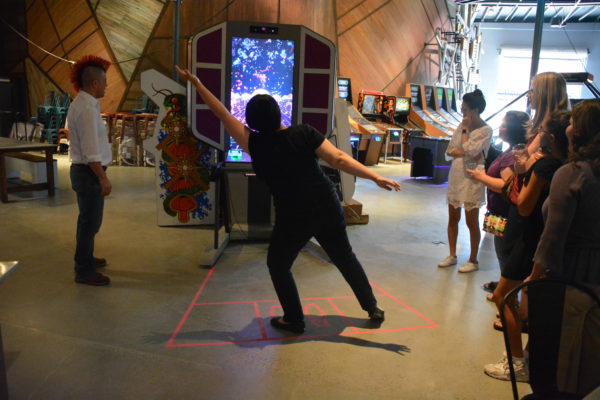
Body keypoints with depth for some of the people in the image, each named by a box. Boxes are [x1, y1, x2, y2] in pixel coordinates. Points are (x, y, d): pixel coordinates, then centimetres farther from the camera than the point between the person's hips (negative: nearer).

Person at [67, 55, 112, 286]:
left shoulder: (82, 104, 11)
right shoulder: (87, 109, -21)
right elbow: (91, 151, -23)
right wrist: (103, 178, -21)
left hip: (84, 170, 10)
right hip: (89, 173, -10)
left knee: (88, 219, 23)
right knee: (90, 222, -1)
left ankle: (85, 258, 39)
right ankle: (84, 271, 10)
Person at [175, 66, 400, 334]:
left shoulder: (254, 144, -8)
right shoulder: (304, 132, -4)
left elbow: (222, 114, -2)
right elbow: (339, 159, -12)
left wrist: (195, 82, 5)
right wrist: (375, 177, -13)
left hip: (294, 217, -3)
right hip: (328, 207, 4)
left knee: (278, 265, 20)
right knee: (345, 258, 21)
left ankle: (294, 321, 24)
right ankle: (373, 309, 31)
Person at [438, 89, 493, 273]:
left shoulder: (485, 130, -11)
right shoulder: (463, 125, 7)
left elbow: (467, 149, -22)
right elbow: (450, 150, 4)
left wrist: (465, 130, -10)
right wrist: (467, 153, -13)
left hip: (471, 180, -7)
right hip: (455, 177, 7)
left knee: (472, 222, 3)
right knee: (452, 219, 13)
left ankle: (473, 260, 18)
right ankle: (452, 255, 27)